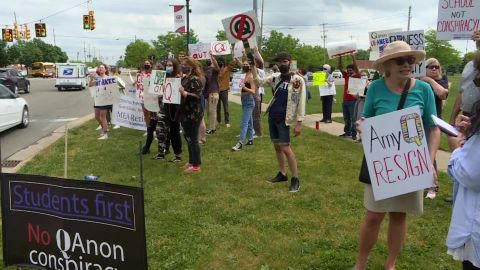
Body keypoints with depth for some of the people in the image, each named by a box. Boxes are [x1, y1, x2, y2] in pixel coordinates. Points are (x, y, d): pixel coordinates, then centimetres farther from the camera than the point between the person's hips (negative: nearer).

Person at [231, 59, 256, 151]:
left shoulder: (251, 77, -14)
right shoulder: (244, 75, 10)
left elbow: (253, 91, -22)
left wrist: (244, 87, -35)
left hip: (249, 101, -9)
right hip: (244, 101, 9)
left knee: (244, 123, -11)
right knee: (249, 122, 15)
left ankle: (240, 143, -12)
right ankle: (250, 140, 23)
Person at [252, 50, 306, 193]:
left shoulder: (298, 80, -8)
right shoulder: (275, 78, 8)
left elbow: (301, 102, -11)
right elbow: (259, 81, -2)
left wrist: (299, 122, -16)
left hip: (283, 119, -6)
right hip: (272, 117, 6)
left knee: (285, 148, -8)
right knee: (277, 146, 12)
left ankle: (295, 179, 3)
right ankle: (282, 174, 25)